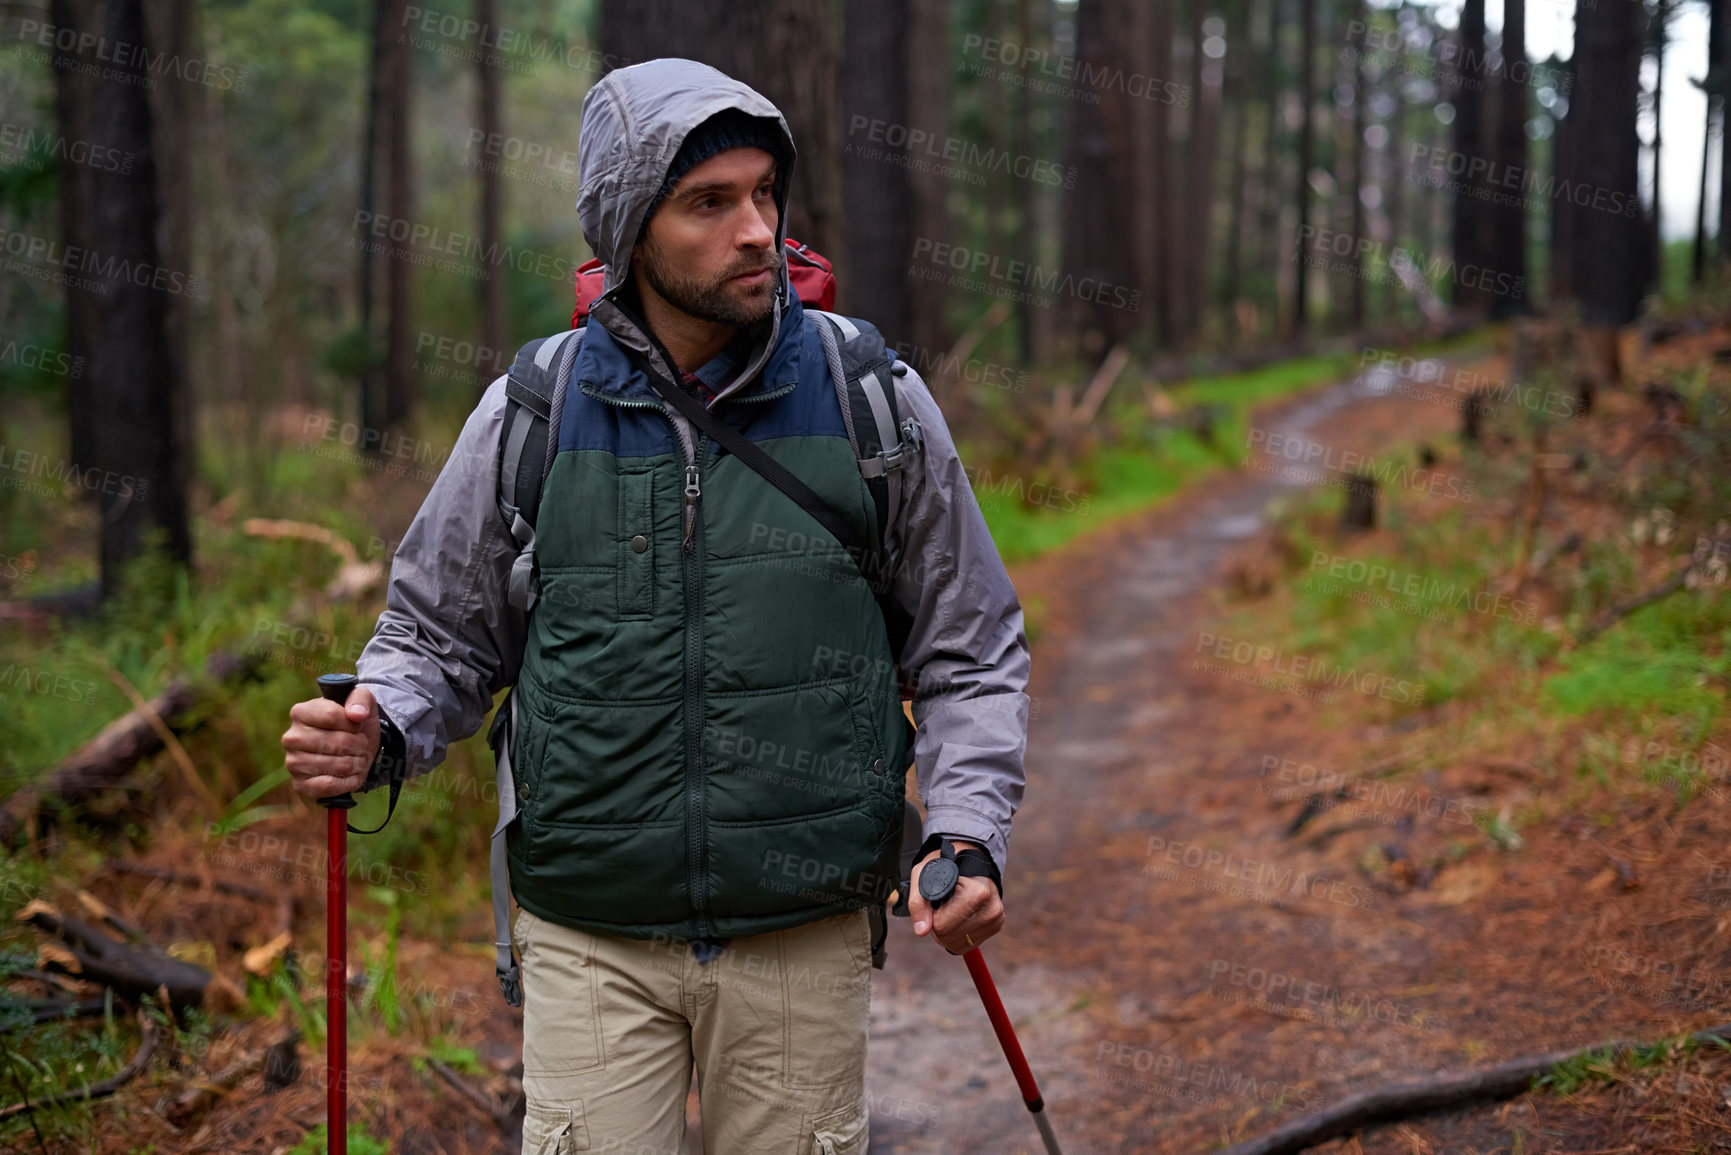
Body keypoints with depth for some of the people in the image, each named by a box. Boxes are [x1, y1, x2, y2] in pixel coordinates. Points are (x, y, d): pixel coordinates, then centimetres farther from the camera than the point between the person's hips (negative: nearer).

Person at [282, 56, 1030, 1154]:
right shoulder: (531, 414, -1)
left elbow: (972, 654, 6)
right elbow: (440, 638, 11)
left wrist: (970, 835, -8)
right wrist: (374, 729, -10)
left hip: (806, 939, 1)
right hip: (589, 940, 0)